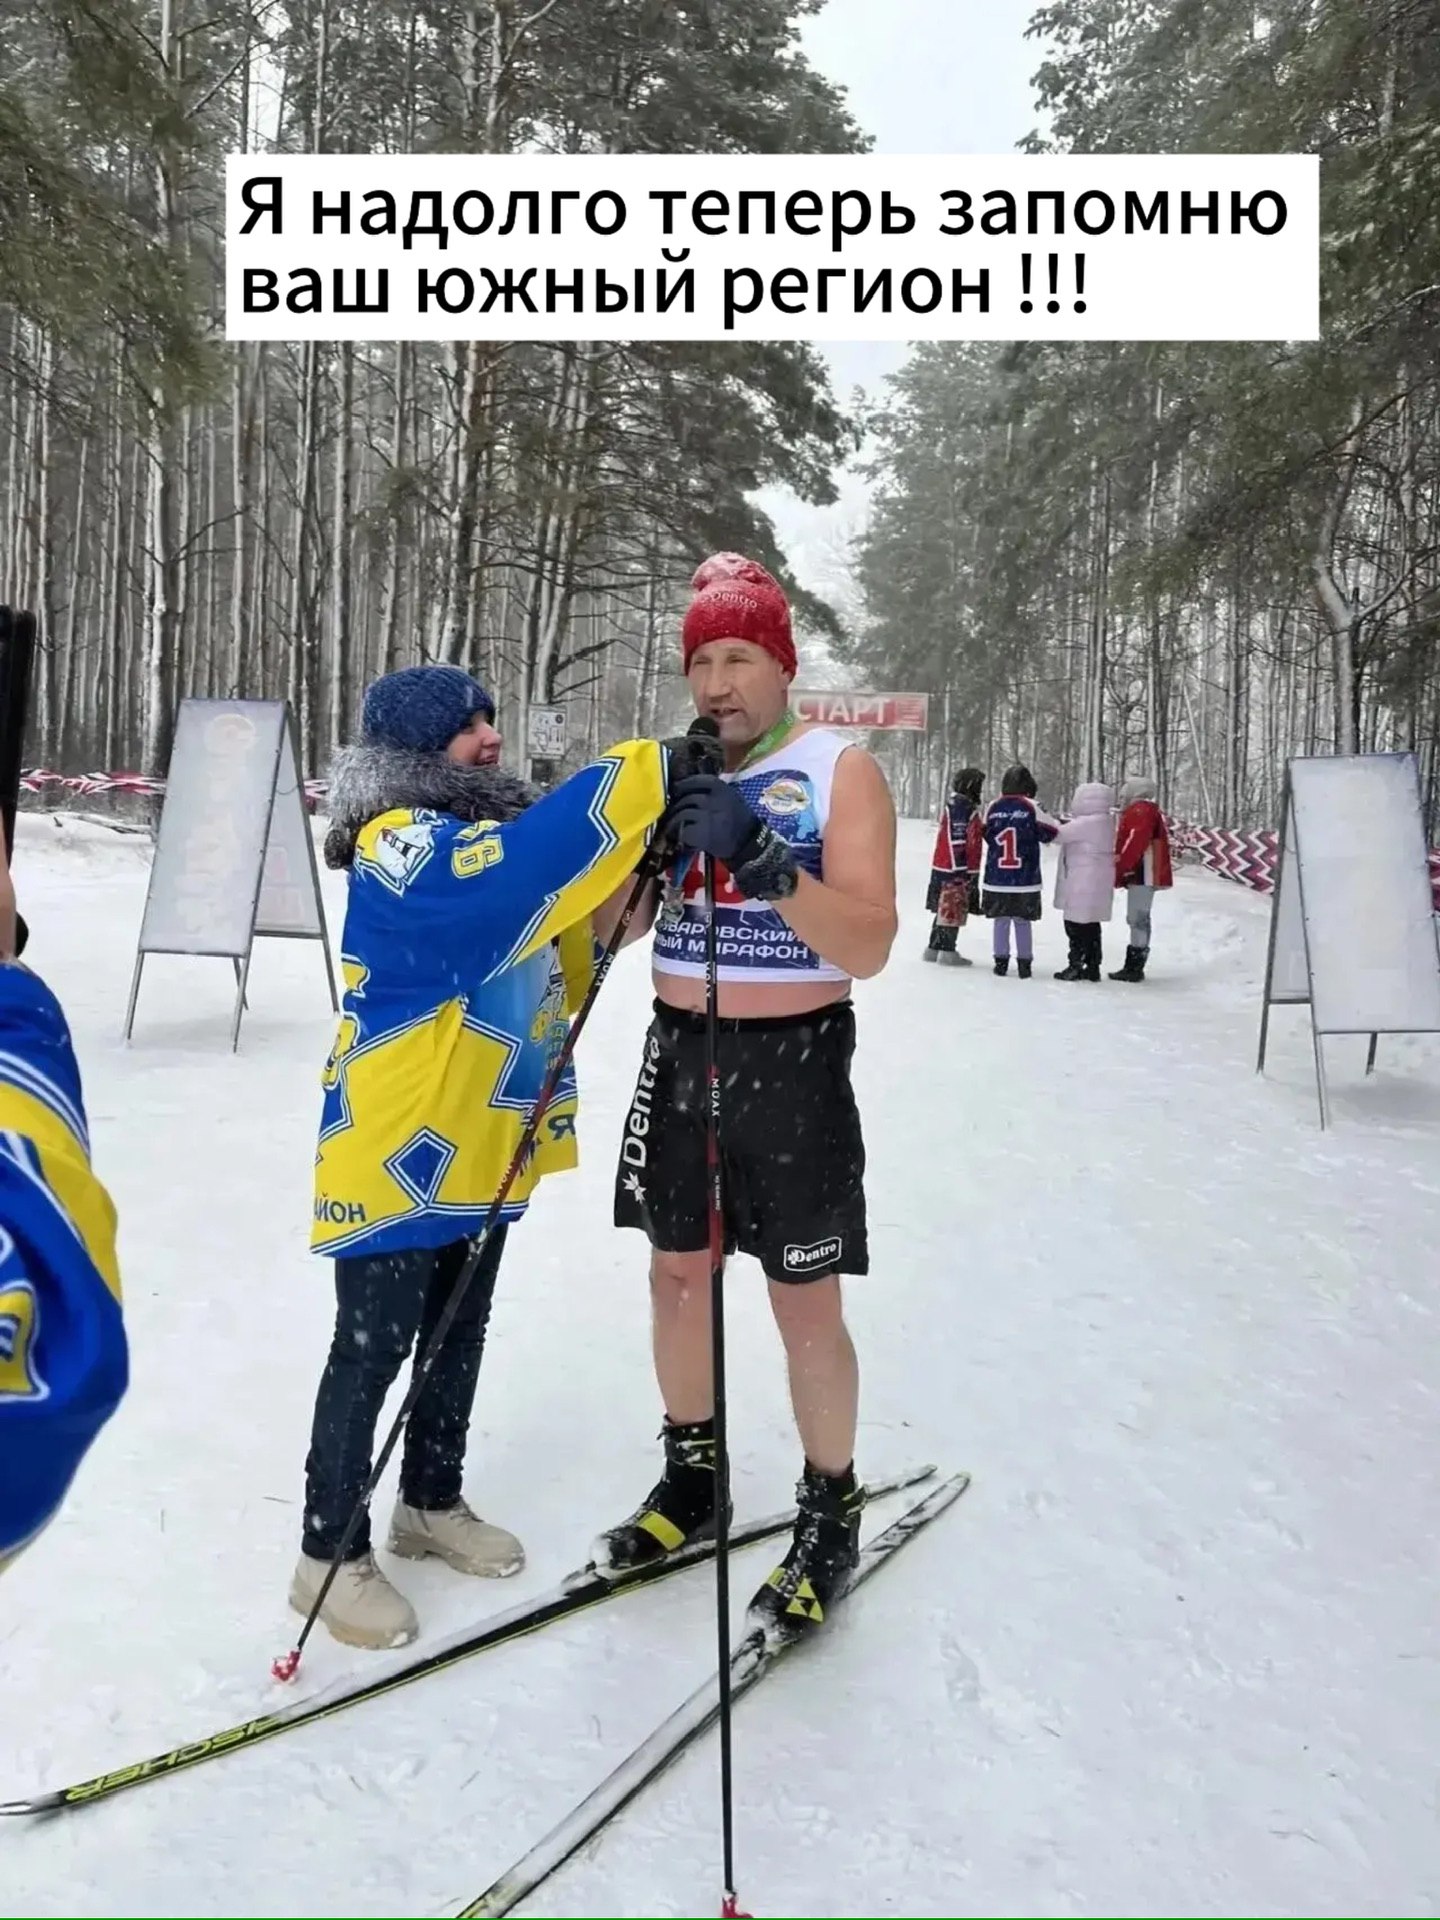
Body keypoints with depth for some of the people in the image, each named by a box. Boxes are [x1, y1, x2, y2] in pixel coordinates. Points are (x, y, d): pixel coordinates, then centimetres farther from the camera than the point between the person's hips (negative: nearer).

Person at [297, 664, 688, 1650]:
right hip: (398, 1149, -8)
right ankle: (331, 1553, 21)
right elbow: (527, 862, -35)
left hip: (485, 1146, 8)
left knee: (460, 1338, 20)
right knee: (372, 1355, 4)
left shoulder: (485, 833, 9)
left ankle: (433, 1504, 39)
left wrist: (632, 890, 0)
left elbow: (561, 955, 16)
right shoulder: (398, 846, -18)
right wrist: (647, 773, -35)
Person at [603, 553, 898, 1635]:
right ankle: (691, 1478, 34)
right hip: (678, 1055, 5)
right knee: (677, 1275, 13)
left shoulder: (841, 770, -8)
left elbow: (869, 947, -18)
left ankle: (831, 1516, 22)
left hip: (792, 1066, -5)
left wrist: (763, 859, -31)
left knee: (806, 1305, 1)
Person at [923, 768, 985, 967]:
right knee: (953, 911, -4)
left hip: (942, 866, 10)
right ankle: (948, 951, -1)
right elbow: (958, 841, -21)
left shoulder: (952, 804, 16)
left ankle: (934, 949, 20)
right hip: (955, 868, -10)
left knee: (944, 909, 15)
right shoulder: (964, 807, -15)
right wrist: (962, 870, -22)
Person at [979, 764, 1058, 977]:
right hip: (1025, 879, -2)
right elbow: (1050, 833, -1)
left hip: (997, 878, 2)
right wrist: (1057, 822, 19)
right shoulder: (1030, 807, -8)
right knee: (1023, 922, 6)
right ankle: (1024, 962, 10)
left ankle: (1001, 961, 11)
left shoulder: (993, 807, 1)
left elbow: (985, 834, 12)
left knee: (1001, 921, 9)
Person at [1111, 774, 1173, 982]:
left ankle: (1134, 968, -10)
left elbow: (1135, 842, -21)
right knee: (1138, 919, 11)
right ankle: (1133, 966, 14)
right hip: (1142, 874, 11)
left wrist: (1118, 870, -17)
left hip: (1141, 874, -11)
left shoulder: (1140, 810, -10)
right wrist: (1121, 871, 13)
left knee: (1138, 918, -10)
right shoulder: (1141, 811, 23)